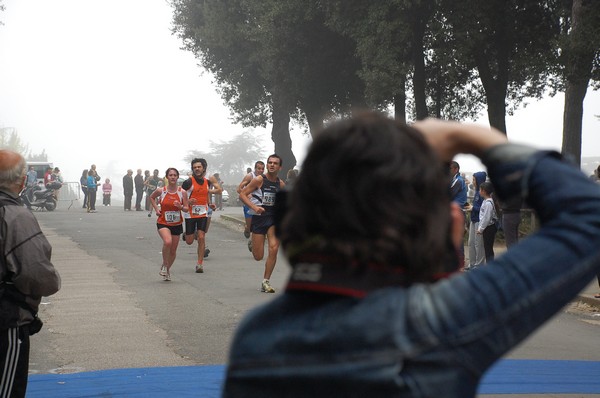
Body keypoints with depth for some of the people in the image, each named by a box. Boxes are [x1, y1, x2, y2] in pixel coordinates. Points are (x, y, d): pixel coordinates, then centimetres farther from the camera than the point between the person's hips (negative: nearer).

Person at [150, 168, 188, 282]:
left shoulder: (182, 192, -4)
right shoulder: (161, 191, -6)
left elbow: (187, 208, -1)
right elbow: (151, 197, 16)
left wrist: (181, 207, -22)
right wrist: (156, 209, 3)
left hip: (177, 224, 2)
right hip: (163, 223, -2)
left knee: (173, 251, 8)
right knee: (167, 242, -30)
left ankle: (168, 269, 34)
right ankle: (164, 265, -7)